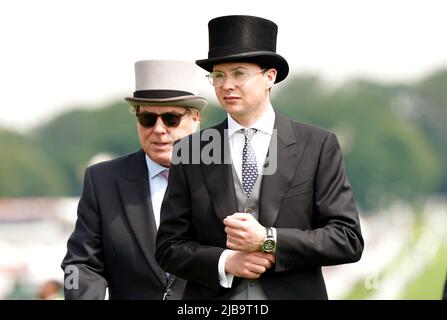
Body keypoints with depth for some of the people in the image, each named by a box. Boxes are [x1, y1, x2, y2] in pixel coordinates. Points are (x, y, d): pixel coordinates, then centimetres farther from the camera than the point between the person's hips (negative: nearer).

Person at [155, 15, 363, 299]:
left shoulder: (318, 146, -3)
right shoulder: (191, 152, 2)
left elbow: (349, 239, -7)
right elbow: (169, 246, 2)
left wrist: (268, 241, -17)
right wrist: (225, 262, -15)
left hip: (293, 294, -1)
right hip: (212, 300, 1)